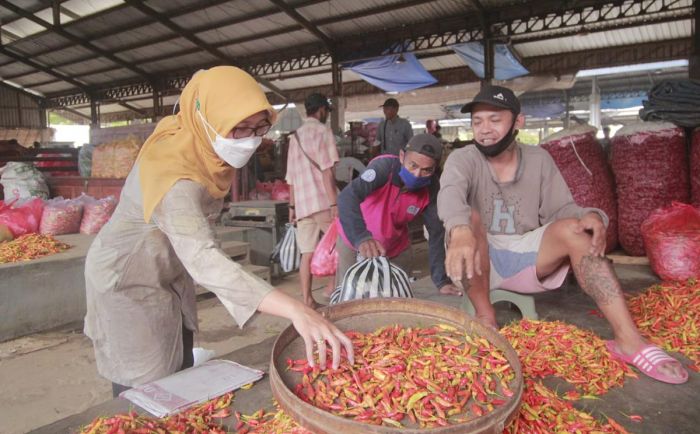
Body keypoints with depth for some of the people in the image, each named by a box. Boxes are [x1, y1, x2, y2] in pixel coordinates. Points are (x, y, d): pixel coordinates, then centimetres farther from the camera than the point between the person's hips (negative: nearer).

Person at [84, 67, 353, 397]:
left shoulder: (197, 145, -12)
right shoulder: (174, 176, -37)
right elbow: (203, 258, -52)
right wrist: (295, 310, -62)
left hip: (170, 274, 8)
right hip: (129, 283, -8)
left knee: (181, 377, 18)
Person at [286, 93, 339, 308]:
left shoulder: (295, 136, 18)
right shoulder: (323, 131, -2)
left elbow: (291, 176, 18)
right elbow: (327, 170, -13)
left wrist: (292, 205, 21)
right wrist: (335, 202, -15)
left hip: (302, 203, 6)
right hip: (322, 201, -6)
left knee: (307, 253, 6)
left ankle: (307, 299, 7)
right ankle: (334, 286, 10)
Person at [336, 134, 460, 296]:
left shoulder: (431, 188, -19)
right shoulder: (384, 166, -31)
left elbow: (437, 233, -15)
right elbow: (348, 197, -46)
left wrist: (442, 281, -23)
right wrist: (361, 238, -62)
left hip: (396, 248, 3)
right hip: (355, 241, -3)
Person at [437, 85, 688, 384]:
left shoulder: (539, 159, 4)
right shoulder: (462, 159, -9)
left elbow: (559, 208, -1)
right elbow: (451, 192, -32)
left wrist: (590, 216, -26)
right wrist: (460, 232, -54)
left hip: (524, 258, 3)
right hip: (479, 262, -2)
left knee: (571, 227, -24)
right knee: (468, 218, -32)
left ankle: (629, 340, -27)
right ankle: (484, 316, -23)